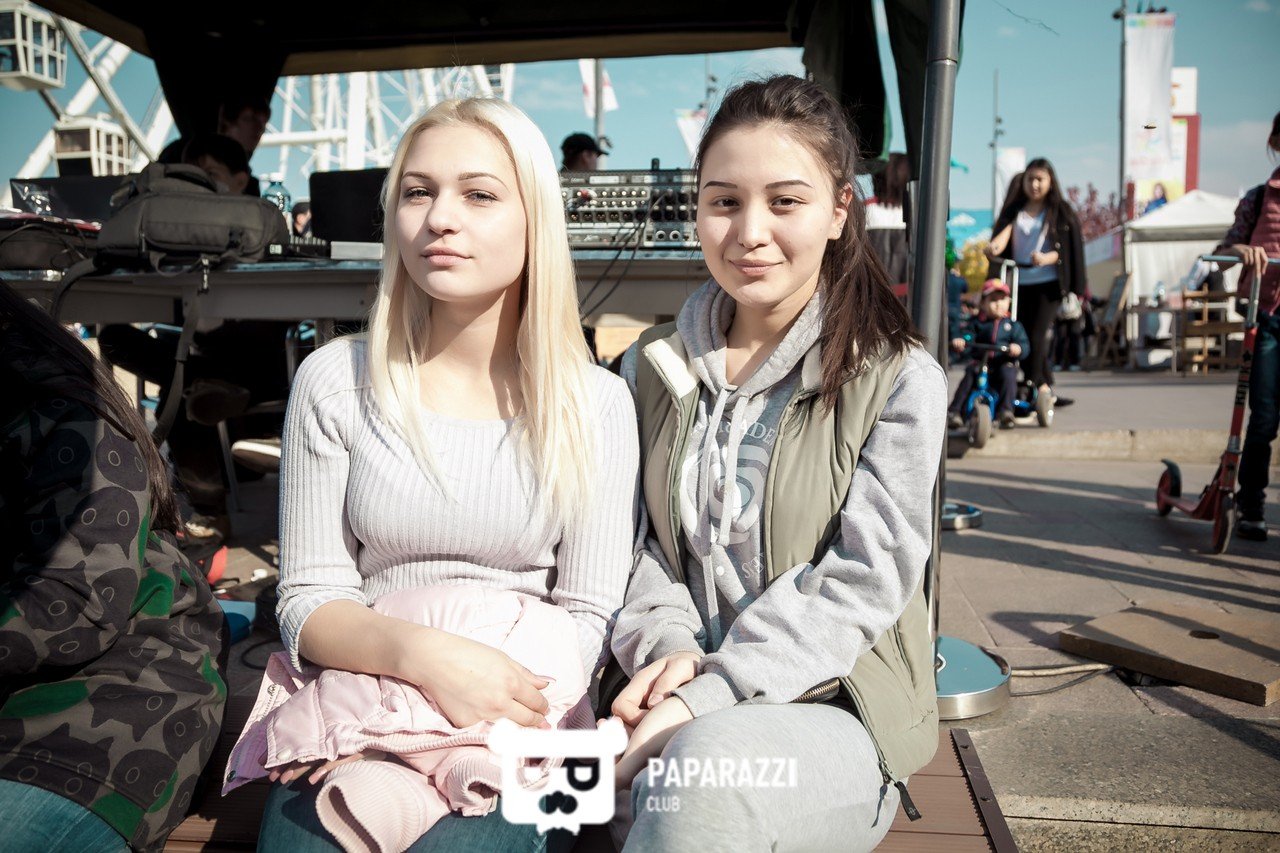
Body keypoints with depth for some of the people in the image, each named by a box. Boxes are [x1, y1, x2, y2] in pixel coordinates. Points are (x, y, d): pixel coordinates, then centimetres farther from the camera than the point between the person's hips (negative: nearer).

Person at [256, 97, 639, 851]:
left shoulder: (597, 405, -3)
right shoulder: (335, 382, -1)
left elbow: (589, 617, -3)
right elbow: (308, 602, -2)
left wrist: (478, 733, -19)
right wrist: (421, 655, -22)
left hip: (512, 726, -1)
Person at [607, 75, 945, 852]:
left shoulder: (900, 380, -4)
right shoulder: (654, 370, 10)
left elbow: (861, 580, -11)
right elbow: (633, 542, 9)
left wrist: (709, 698, -20)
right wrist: (666, 647, -12)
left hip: (831, 711, -3)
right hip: (679, 710, 3)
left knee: (709, 764, -37)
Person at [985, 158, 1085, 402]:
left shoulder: (1060, 212, 5)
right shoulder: (1014, 210, 12)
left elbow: (1068, 249, 1)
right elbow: (1003, 231, -8)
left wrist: (1046, 258, -20)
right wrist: (994, 246, -31)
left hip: (1048, 283, -3)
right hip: (1020, 284, 3)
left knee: (1038, 336, -14)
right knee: (1025, 335, 1)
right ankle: (1045, 389, 11)